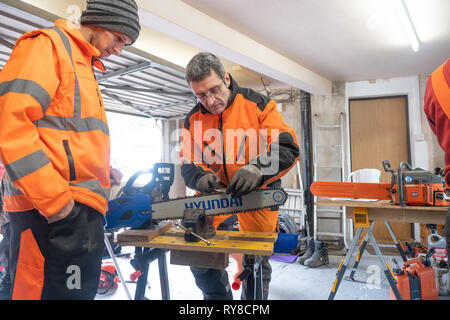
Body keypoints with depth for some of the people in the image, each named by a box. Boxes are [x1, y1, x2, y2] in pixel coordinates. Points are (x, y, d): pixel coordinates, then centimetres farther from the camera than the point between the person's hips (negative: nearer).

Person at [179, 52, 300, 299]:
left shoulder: (258, 104, -10)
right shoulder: (193, 121, 0)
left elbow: (287, 147, -18)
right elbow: (188, 165, -2)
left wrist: (257, 168, -36)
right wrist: (202, 177, -27)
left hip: (256, 193, -2)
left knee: (256, 261, 4)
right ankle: (218, 297, 19)